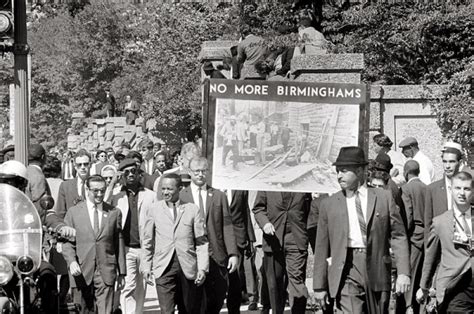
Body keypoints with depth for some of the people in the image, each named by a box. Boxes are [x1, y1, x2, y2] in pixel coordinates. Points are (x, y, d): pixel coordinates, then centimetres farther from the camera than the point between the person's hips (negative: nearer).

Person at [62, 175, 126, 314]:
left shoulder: (114, 213, 9)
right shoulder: (73, 212, 7)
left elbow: (119, 244, 11)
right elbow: (67, 243, 5)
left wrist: (121, 272, 10)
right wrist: (71, 261, -13)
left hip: (106, 272, 0)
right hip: (81, 272, 0)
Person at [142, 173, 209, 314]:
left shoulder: (193, 210, 4)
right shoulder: (154, 210, 7)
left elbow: (201, 242, 3)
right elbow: (148, 241, 13)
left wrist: (203, 268, -4)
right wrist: (146, 266, 8)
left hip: (188, 269, 1)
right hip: (164, 269, 0)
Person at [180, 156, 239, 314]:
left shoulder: (219, 196, 11)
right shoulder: (180, 196, 6)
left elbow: (227, 226, 6)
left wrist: (233, 253, -2)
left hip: (216, 258, 2)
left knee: (217, 301, 3)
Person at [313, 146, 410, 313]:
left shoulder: (383, 198, 7)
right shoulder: (329, 204, 7)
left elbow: (398, 236, 5)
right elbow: (322, 248, 8)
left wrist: (403, 273, -5)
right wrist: (319, 286, 6)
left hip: (377, 270, 1)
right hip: (347, 273, -1)